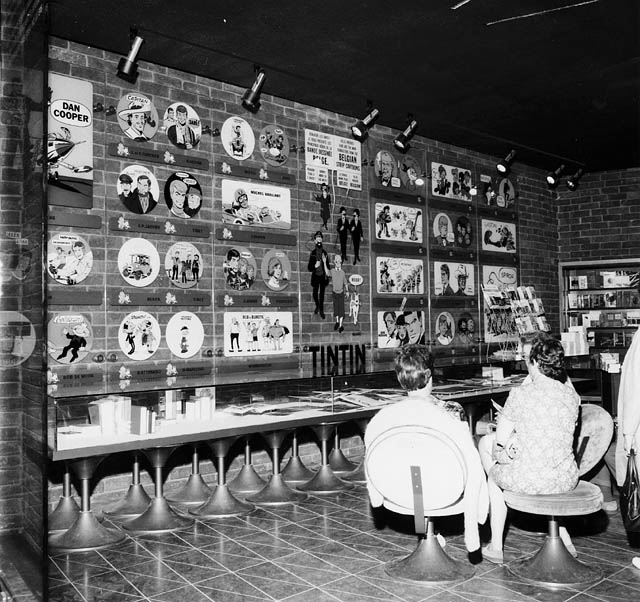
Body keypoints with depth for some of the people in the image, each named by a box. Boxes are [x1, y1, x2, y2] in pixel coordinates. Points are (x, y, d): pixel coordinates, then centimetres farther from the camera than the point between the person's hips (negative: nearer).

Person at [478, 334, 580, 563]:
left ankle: (495, 547, 36)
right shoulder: (572, 395, -2)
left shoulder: (520, 394, -16)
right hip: (566, 480, 5)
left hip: (528, 480, -5)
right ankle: (564, 540, 37)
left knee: (494, 475, 29)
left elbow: (502, 438, -6)